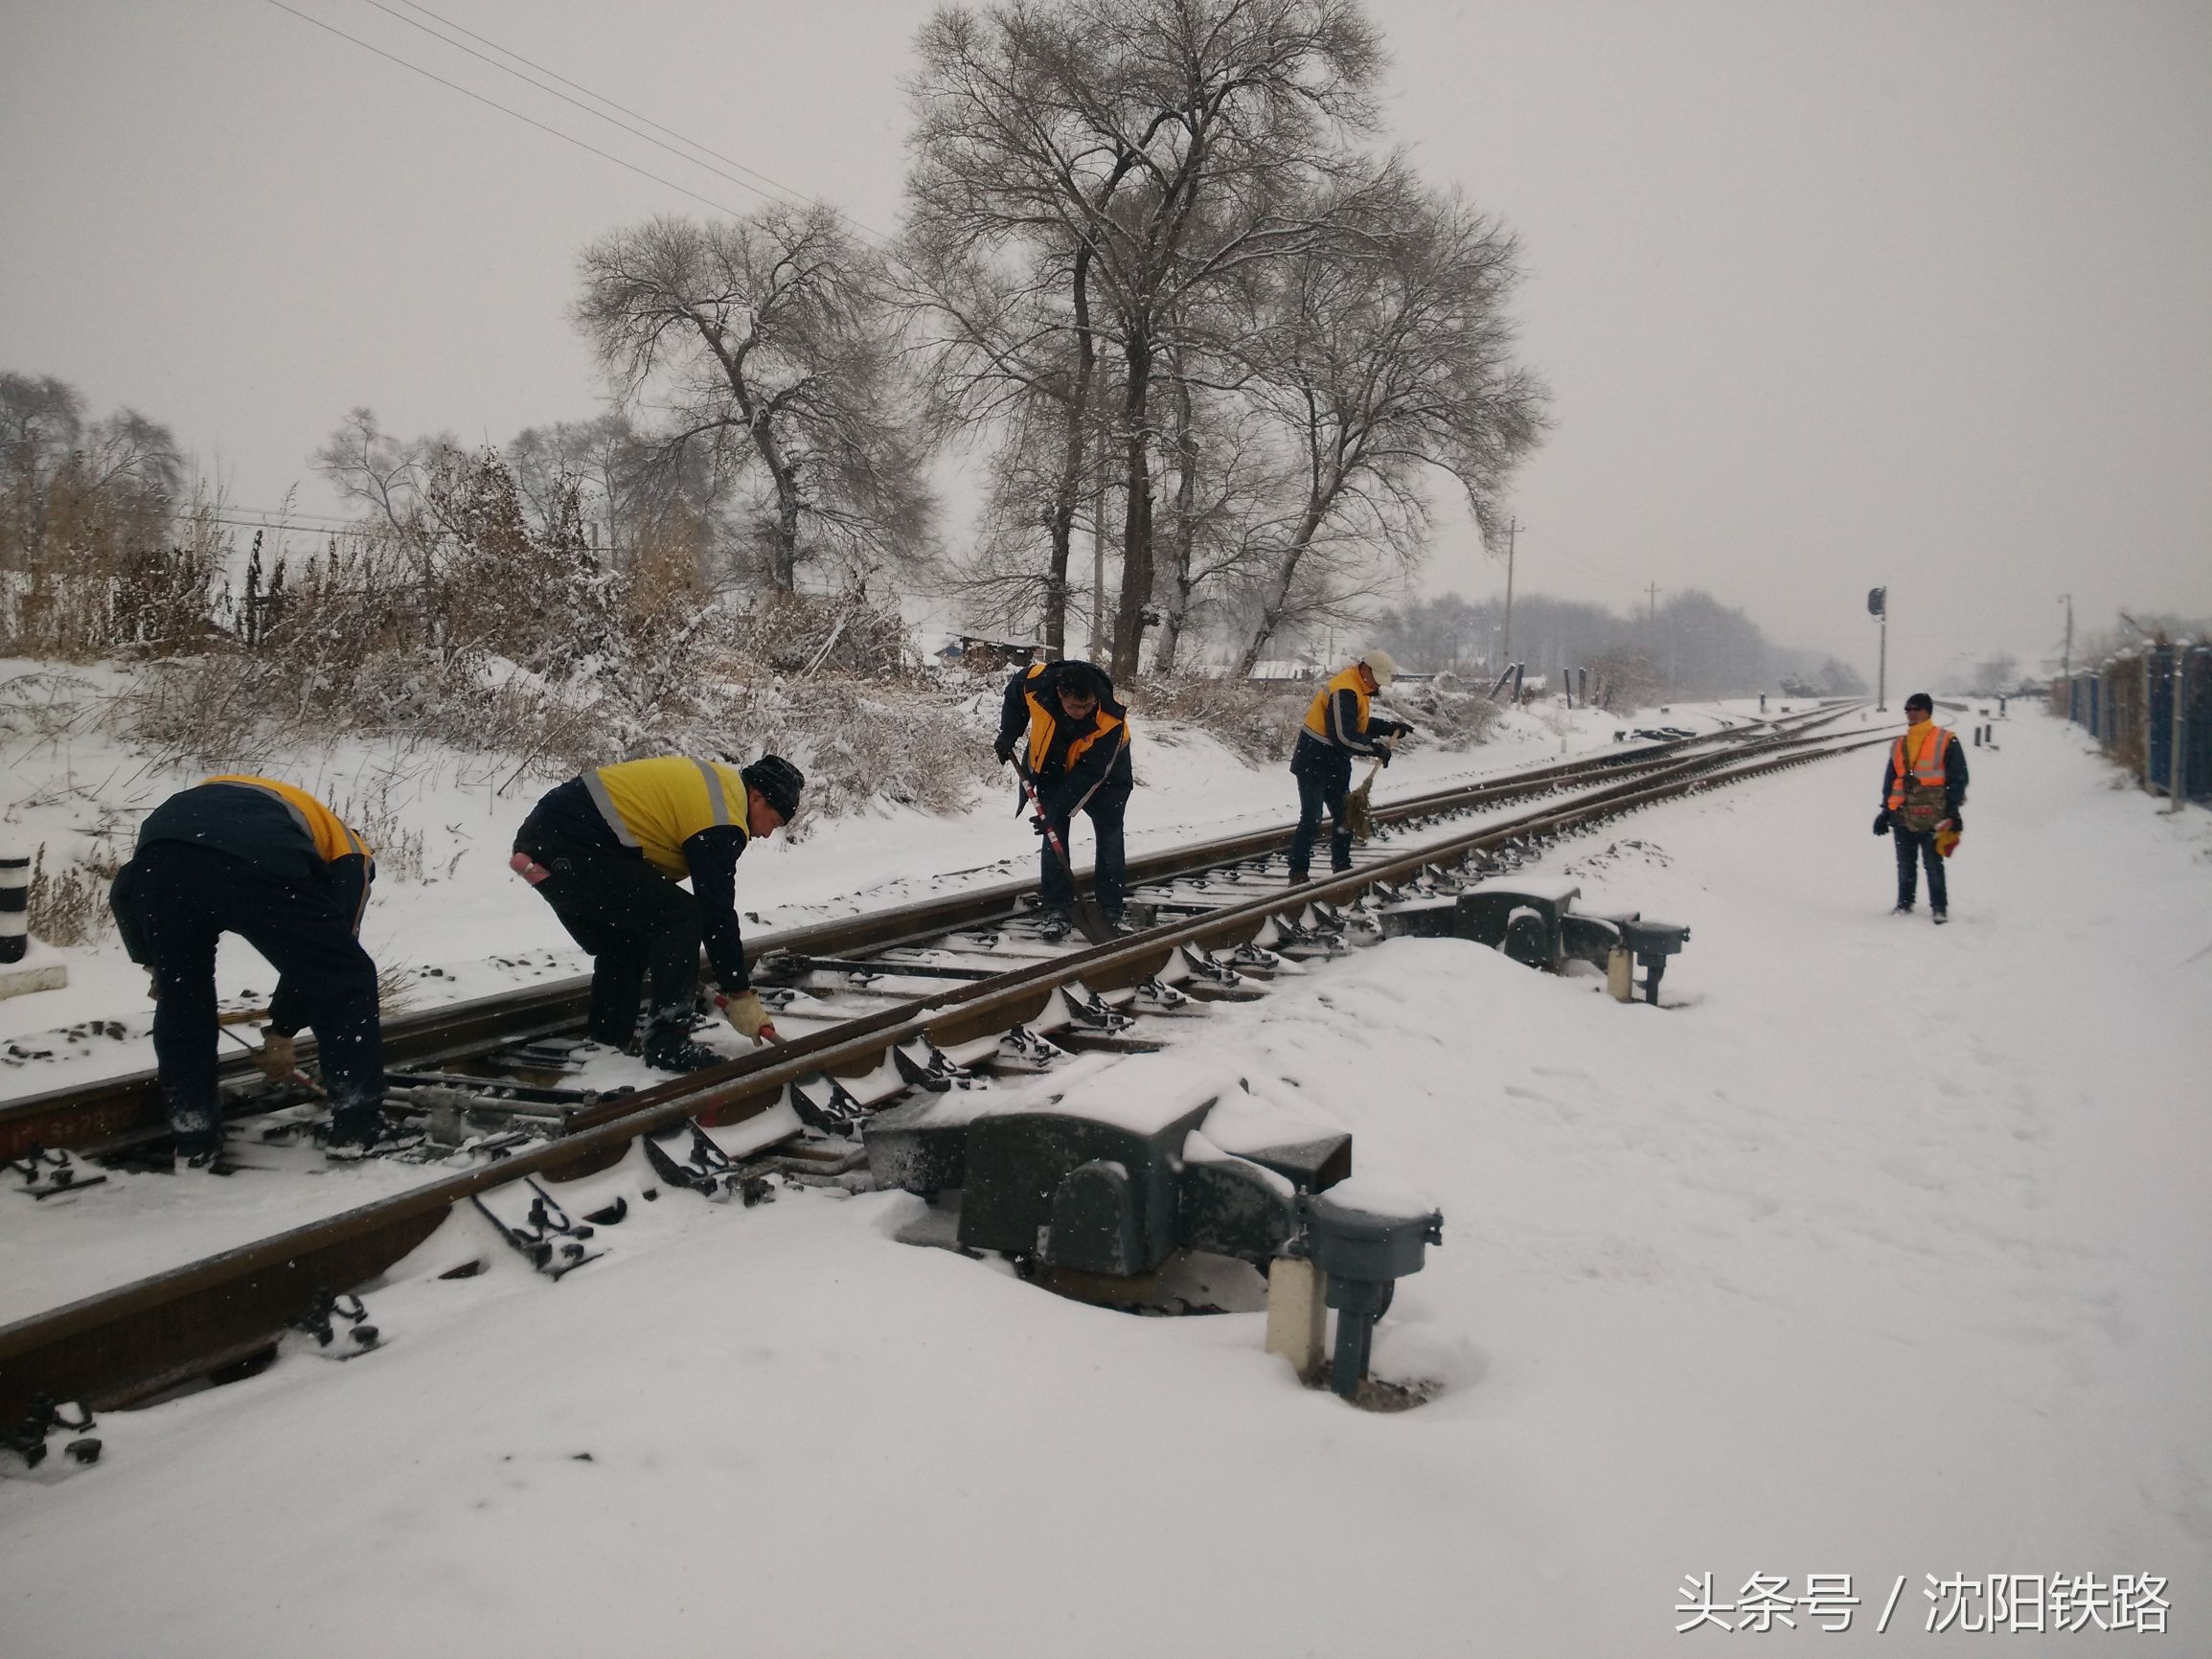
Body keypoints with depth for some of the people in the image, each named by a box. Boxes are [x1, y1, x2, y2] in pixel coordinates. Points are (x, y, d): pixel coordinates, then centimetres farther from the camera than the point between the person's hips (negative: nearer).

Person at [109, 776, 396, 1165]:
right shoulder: (350, 855, 33)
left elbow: (126, 894, 37)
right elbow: (320, 953, 28)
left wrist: (154, 959, 45)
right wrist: (282, 1031, 38)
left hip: (159, 854, 4)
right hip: (258, 864, -4)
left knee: (180, 998, 27)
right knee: (348, 979, 17)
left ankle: (195, 1139, 32)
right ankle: (358, 1126, 20)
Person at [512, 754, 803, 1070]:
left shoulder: (712, 780, 20)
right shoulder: (722, 821, -10)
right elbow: (717, 911, -9)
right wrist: (741, 996, -1)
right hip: (573, 849, -11)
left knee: (627, 935, 24)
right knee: (681, 916, -9)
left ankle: (606, 1036, 28)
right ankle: (668, 1044, -6)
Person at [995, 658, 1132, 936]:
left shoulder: (1112, 721, -38)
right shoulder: (1037, 681, -32)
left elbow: (1090, 773, -33)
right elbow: (1014, 692, -5)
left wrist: (1058, 809, -34)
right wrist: (1009, 733, -11)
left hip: (1103, 777, -2)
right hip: (1053, 770, 2)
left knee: (1110, 837, 0)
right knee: (1054, 837, -4)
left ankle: (1112, 910, 11)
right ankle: (1055, 909, 0)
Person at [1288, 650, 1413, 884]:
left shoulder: (1360, 689, 9)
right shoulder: (1344, 691, -24)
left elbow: (1362, 724, 17)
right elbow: (1344, 736, -29)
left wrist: (1391, 727, 4)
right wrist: (1376, 748, -22)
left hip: (1336, 762, 10)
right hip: (1313, 761, -10)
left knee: (1345, 815, 15)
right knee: (1311, 818, -11)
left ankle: (1342, 867, 26)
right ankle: (1298, 875, -9)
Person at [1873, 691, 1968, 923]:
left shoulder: (1946, 741, 0)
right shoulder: (1899, 745, 16)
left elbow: (1958, 777, -2)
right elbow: (1890, 780, 21)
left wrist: (1952, 810, -7)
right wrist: (1886, 812, 15)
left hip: (1932, 818, -5)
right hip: (1903, 817, 5)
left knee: (1933, 865, -3)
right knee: (1905, 865, 10)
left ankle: (1940, 908, 6)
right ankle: (1904, 904, 20)